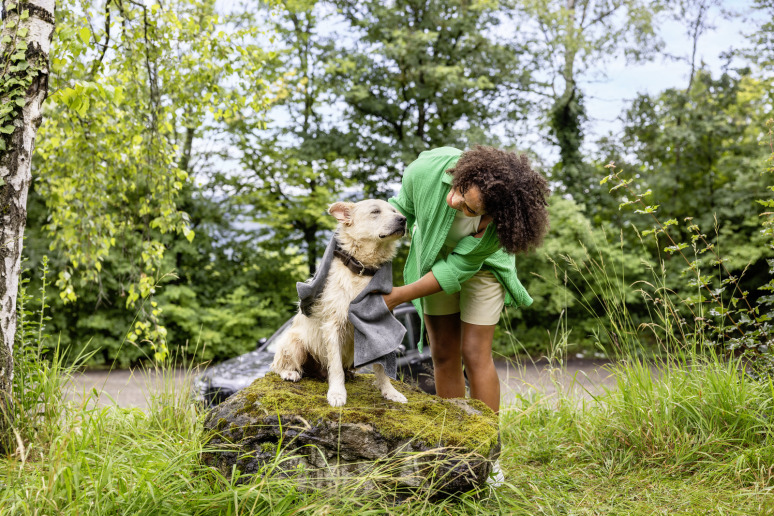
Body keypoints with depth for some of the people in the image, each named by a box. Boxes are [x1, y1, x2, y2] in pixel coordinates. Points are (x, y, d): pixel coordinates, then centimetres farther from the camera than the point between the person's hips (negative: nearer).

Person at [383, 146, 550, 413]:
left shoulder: (501, 220, -37)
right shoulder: (426, 169, -35)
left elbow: (460, 266, -28)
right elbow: (402, 209, -14)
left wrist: (399, 296, -29)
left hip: (481, 264, -3)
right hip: (434, 257, 3)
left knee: (474, 355, -8)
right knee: (444, 354, 6)